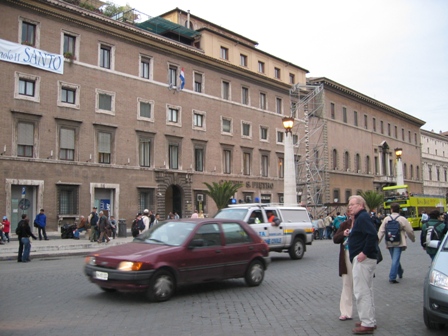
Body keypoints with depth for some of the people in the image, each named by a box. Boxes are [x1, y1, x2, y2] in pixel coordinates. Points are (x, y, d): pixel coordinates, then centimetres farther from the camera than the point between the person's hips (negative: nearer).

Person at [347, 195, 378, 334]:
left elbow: (372, 235, -27)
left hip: (363, 259, -11)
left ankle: (367, 324, -1)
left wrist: (365, 253, -25)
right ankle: (370, 320, 26)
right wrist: (350, 234, 11)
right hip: (365, 259, 11)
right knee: (366, 291, 17)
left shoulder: (363, 217, -15)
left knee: (362, 292, -6)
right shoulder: (361, 217, 17)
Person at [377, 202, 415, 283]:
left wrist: (377, 241, 2)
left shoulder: (386, 219, 2)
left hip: (389, 243, 4)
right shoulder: (402, 219, -6)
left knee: (395, 259, 20)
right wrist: (413, 239, 18)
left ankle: (400, 272, 38)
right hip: (399, 243, -4)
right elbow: (410, 231, 0)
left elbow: (381, 231, -2)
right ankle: (392, 277, -11)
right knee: (395, 260, -5)